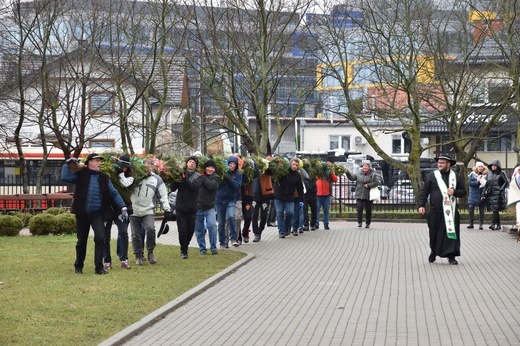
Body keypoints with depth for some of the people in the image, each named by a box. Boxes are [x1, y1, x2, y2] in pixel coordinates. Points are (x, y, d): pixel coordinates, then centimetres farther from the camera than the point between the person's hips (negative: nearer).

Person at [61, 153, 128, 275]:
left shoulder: (104, 178, 4)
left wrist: (123, 208, -2)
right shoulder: (81, 174, 0)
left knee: (100, 238, -16)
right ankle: (78, 266, 27)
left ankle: (99, 267, -9)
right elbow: (65, 177, -8)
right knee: (81, 241, 10)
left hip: (97, 214, 0)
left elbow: (114, 193, 5)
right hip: (82, 214, 0)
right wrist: (67, 164, -15)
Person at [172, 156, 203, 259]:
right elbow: (173, 188, 1)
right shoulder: (181, 174, 6)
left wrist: (184, 179, -22)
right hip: (181, 208, 0)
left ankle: (185, 248, 28)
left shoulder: (198, 176, 3)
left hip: (192, 208, 0)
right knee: (182, 230, -5)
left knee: (190, 230, 6)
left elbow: (194, 187, -15)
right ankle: (184, 251, 7)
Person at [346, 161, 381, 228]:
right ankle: (359, 222, -5)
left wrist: (368, 185, -17)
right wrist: (347, 172, -5)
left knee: (368, 210, 5)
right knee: (359, 208, -12)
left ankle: (368, 223, 16)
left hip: (369, 196, -2)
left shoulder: (373, 174, -2)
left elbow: (376, 183, -10)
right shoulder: (359, 173, 8)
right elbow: (352, 178, 10)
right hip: (359, 195, 2)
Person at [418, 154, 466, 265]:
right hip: (436, 211, -1)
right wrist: (421, 205, -7)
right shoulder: (432, 176, 3)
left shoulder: (455, 177, 8)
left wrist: (455, 192, -9)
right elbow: (424, 191, 3)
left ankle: (451, 256, 2)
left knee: (451, 233, -4)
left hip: (451, 211, 1)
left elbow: (463, 191, 11)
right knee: (434, 234, 6)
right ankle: (433, 252, 27)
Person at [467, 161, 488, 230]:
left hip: (482, 195, 0)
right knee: (471, 207, -7)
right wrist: (478, 182, -15)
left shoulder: (486, 175, 0)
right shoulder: (472, 174, 2)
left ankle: (481, 224, 13)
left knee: (481, 209, 4)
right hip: (473, 195, 0)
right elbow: (469, 182, -9)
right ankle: (471, 223, 5)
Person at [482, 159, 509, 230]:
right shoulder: (489, 174, 14)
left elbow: (506, 182, -1)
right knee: (495, 210, 7)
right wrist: (484, 194, 9)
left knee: (495, 209, -13)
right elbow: (486, 184, 15)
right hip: (490, 194, 5)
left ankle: (493, 224, -20)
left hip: (498, 194, -5)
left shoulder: (501, 173, 0)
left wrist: (501, 189, -11)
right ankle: (498, 225, 13)